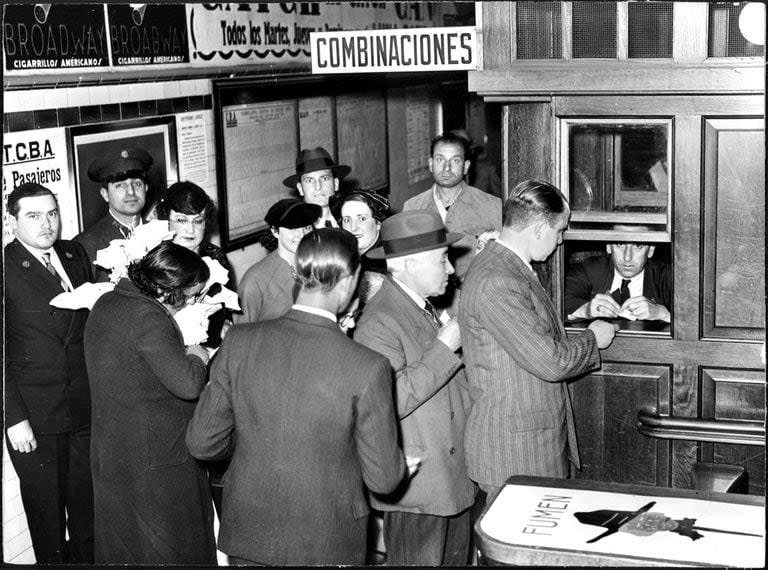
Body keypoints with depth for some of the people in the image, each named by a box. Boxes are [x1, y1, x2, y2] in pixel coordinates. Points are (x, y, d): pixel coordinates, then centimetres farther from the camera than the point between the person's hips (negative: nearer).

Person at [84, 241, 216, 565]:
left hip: (110, 450, 8)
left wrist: (183, 355, 8)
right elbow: (187, 383, -30)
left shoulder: (106, 304, 5)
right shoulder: (147, 318, -24)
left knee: (122, 544, 20)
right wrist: (197, 358, -9)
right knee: (170, 546, 7)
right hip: (155, 459, -8)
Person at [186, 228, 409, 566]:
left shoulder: (239, 342, -14)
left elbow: (201, 443, -5)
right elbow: (382, 479, -14)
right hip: (326, 543, -2)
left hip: (247, 536, 3)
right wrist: (401, 464, 8)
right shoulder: (367, 368, -22)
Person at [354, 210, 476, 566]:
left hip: (452, 479, 9)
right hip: (416, 488, -9)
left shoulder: (424, 308, 14)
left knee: (455, 559, 16)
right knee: (420, 561, 1)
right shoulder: (379, 323, -18)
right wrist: (444, 347, -23)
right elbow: (390, 402, -28)